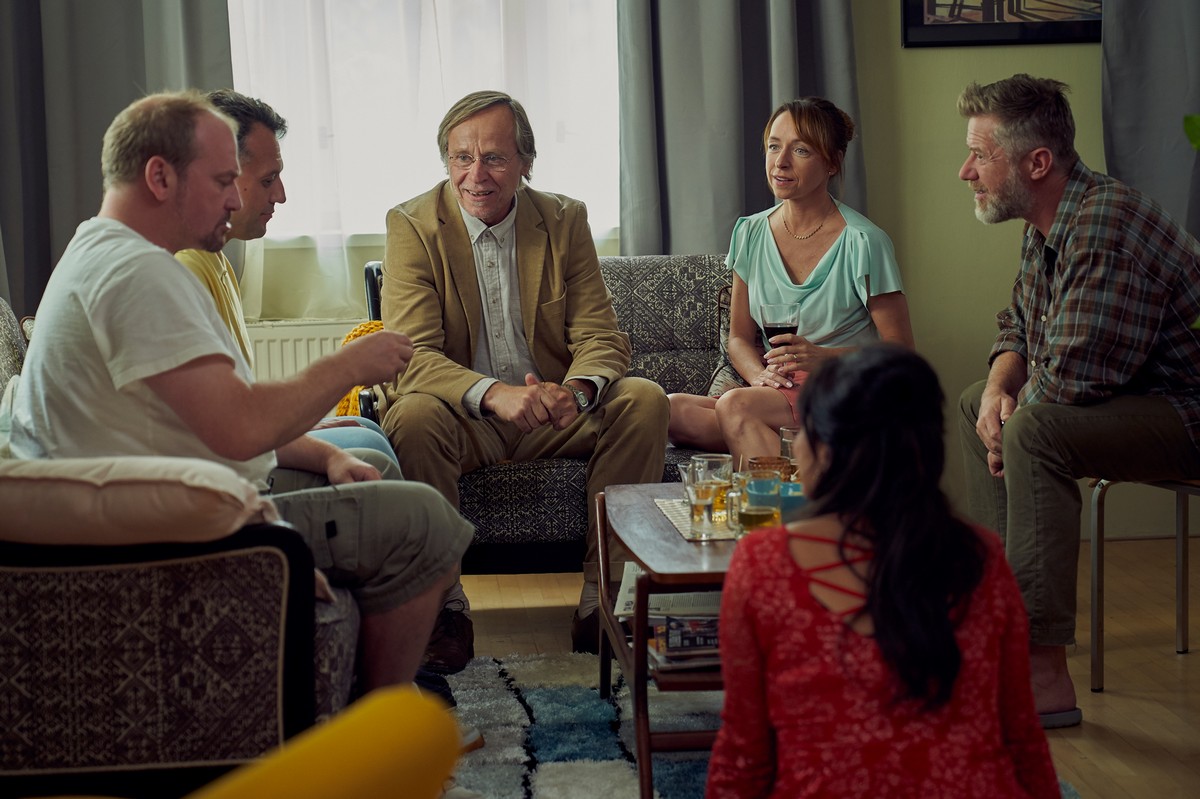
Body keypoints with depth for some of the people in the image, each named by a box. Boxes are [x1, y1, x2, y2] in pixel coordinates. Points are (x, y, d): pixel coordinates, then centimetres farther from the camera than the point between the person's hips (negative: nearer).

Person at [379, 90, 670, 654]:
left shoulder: (566, 220, 2)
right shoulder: (412, 226, -6)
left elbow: (602, 339, -3)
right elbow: (410, 355, -16)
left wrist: (575, 391, -28)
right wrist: (494, 394, -36)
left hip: (553, 416, 3)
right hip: (463, 419, -3)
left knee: (643, 400, -21)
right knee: (414, 417, -35)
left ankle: (602, 600, -15)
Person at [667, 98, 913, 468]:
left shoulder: (864, 243, -6)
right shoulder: (750, 233, 10)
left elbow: (900, 349, -4)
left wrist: (824, 358, -19)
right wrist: (760, 375, -8)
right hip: (779, 392, 6)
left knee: (734, 406, -34)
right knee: (674, 410, -25)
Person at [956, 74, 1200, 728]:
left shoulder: (1104, 225, -26)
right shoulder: (1047, 225, 7)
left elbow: (1072, 378, -30)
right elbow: (1017, 326, 20)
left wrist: (1015, 410, -9)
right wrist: (999, 388, -1)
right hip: (1134, 402, 11)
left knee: (1034, 430, -32)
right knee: (974, 407, 17)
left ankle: (1045, 679, -32)